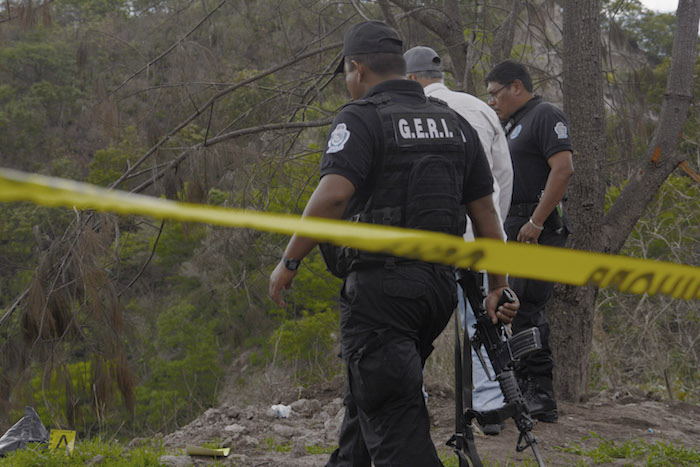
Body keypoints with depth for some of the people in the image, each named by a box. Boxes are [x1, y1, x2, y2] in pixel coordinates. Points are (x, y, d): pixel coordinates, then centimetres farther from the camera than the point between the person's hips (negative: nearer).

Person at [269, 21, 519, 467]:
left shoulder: (360, 120, -8)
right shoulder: (455, 124, 14)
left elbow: (333, 196, -23)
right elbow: (485, 212, 13)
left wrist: (289, 262, -16)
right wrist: (498, 288, 16)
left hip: (380, 285, -8)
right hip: (439, 284, 8)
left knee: (395, 418, -7)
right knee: (367, 393, 25)